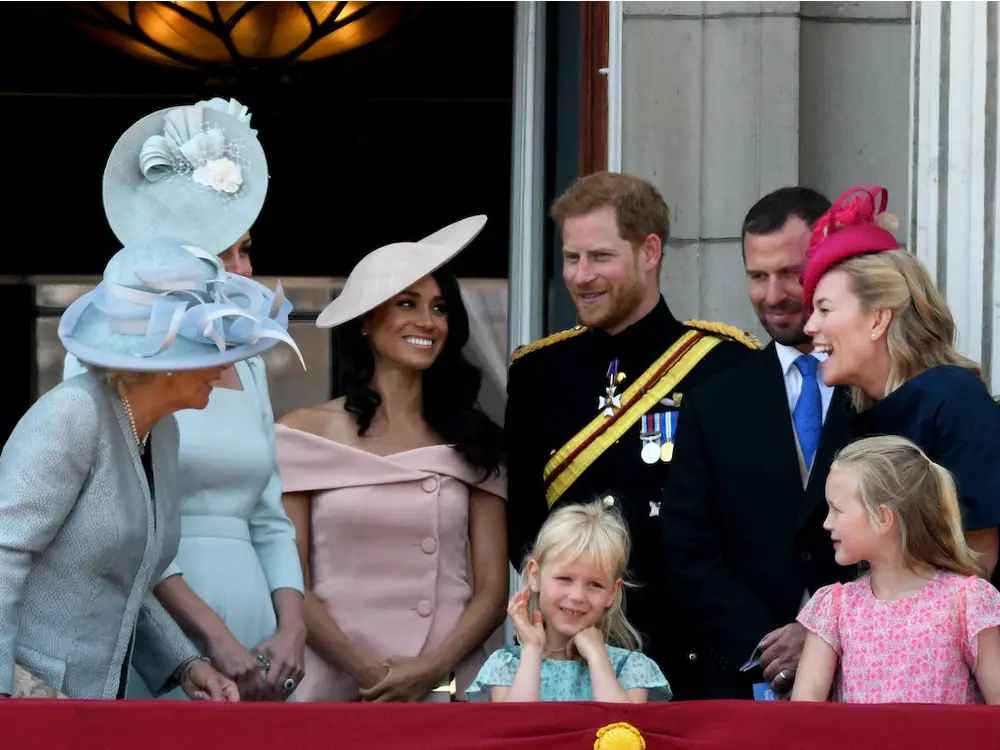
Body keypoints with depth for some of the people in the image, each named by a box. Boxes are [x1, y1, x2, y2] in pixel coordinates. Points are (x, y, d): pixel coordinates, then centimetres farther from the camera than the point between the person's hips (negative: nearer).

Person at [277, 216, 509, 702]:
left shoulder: (471, 440, 6)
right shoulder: (305, 434, 0)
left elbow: (492, 590, 3)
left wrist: (431, 670, -12)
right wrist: (368, 674, -13)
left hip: (447, 687, 2)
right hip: (336, 686, -1)